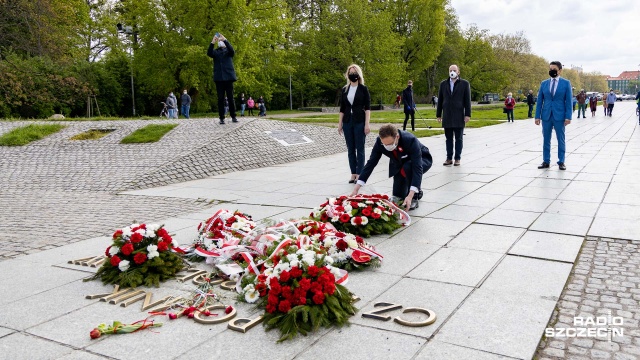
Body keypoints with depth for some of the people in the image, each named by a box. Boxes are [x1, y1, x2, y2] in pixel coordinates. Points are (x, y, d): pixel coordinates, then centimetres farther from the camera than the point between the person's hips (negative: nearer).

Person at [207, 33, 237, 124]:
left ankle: (233, 117, 6)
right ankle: (221, 118, -1)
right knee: (220, 98, -1)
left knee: (231, 97, 0)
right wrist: (212, 42, -23)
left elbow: (232, 50, -12)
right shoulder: (215, 52, 13)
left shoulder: (228, 51, 12)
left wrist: (225, 40, -24)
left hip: (228, 76, -1)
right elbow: (209, 53, -8)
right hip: (219, 78, 1)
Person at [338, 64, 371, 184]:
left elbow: (367, 107, -4)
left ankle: (359, 174, 0)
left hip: (360, 122, -4)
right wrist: (340, 124, 6)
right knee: (350, 149, 6)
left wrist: (367, 124, -12)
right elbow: (342, 109, 12)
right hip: (347, 122, 4)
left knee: (360, 149, -2)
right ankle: (353, 173, 12)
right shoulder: (344, 90, 10)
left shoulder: (363, 89, 0)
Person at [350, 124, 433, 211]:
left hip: (422, 160, -4)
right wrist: (356, 189, -30)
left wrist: (410, 196, -55)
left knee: (407, 168, -36)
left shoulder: (411, 140, -40)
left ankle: (414, 198, -15)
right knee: (398, 194, -7)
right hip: (401, 163, 5)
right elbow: (371, 163, -23)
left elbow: (417, 168, -45)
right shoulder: (379, 142, -27)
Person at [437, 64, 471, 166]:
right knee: (449, 138, 6)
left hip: (459, 116, -2)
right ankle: (449, 158, 11)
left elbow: (467, 100, -1)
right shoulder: (443, 84, 10)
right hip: (447, 117, 2)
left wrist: (467, 114, -7)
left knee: (458, 139, 3)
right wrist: (438, 114, 7)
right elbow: (440, 100, 10)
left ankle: (457, 158, 9)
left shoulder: (464, 84, 3)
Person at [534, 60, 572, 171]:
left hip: (559, 116, -2)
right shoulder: (544, 83, 7)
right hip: (546, 116, 2)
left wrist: (568, 117, -9)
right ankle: (546, 161, 14)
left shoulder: (566, 83, 1)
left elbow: (568, 101, -2)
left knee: (561, 140, 5)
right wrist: (537, 116, 2)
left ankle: (561, 162, 12)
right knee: (546, 140, 7)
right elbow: (539, 101, 8)